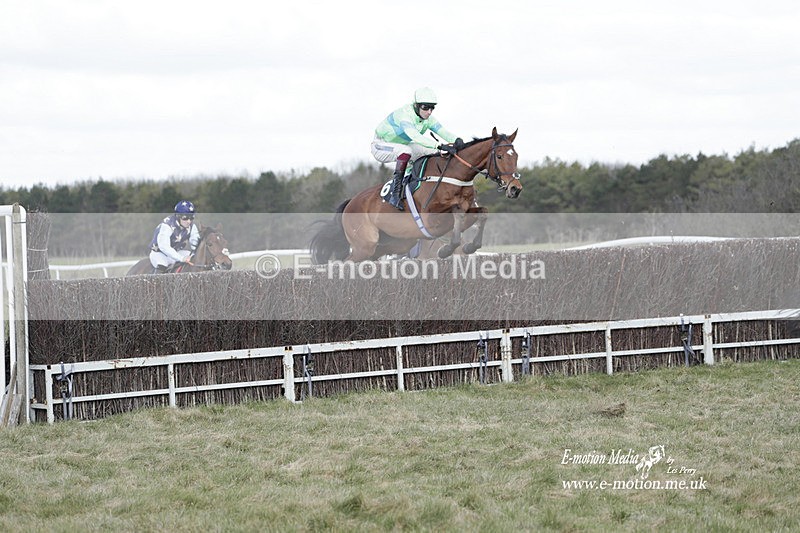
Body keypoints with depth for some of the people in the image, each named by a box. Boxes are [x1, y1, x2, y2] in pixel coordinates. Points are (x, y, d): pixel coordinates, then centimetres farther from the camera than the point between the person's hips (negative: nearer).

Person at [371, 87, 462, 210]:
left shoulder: (428, 119, -9)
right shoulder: (404, 115, -34)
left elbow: (443, 132, -15)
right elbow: (415, 136, -49)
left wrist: (457, 141, -38)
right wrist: (441, 146, -58)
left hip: (400, 146, 8)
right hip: (381, 146, -8)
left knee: (434, 152, -3)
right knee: (406, 151, -38)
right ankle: (395, 194, -35)